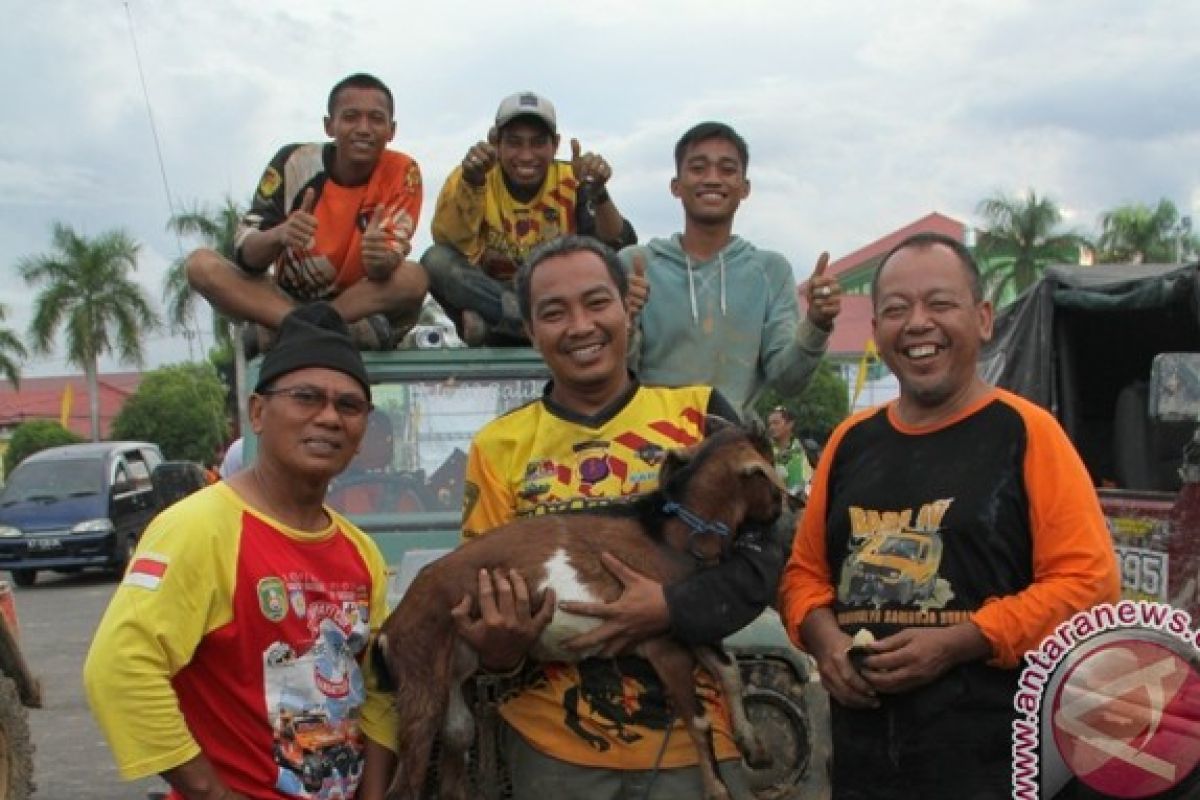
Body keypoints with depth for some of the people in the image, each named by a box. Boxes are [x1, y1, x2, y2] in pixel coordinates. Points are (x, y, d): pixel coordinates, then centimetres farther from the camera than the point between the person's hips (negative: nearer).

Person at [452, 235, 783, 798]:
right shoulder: (498, 446, 2)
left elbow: (762, 556, -3)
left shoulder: (699, 413, 0)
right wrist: (497, 645, -18)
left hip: (692, 734, 0)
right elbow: (478, 588, 4)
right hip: (552, 743, 1)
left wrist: (670, 610, -20)